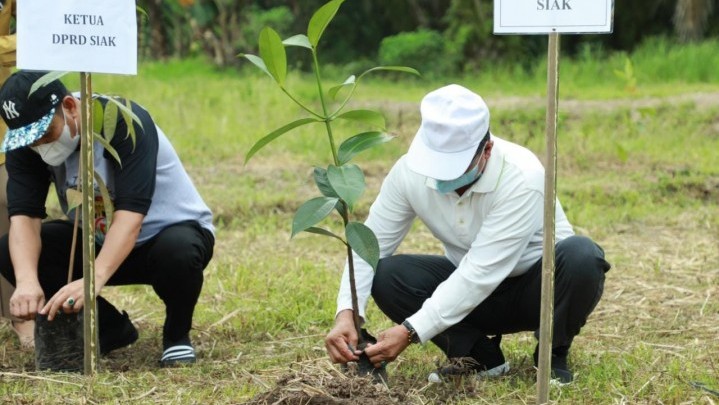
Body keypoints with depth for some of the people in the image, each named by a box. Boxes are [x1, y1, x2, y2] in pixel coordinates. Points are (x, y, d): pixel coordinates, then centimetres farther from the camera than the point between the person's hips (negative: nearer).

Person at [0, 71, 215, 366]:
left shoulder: (125, 123, -30)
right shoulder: (24, 146, -14)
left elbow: (130, 213, -39)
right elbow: (24, 216, -24)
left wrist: (94, 280, -52)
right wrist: (27, 281, -44)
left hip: (172, 230, -5)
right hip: (96, 241, 5)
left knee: (176, 251, -40)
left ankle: (177, 334, -7)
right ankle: (110, 329, 0)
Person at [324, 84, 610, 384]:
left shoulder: (521, 178, -33)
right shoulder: (411, 170, -19)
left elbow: (480, 274, -37)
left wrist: (411, 332, -42)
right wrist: (346, 313, -32)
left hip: (540, 290, -4)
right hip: (471, 289, 4)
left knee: (579, 256, -36)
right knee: (387, 275, -21)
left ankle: (553, 356, -9)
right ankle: (480, 357, -6)